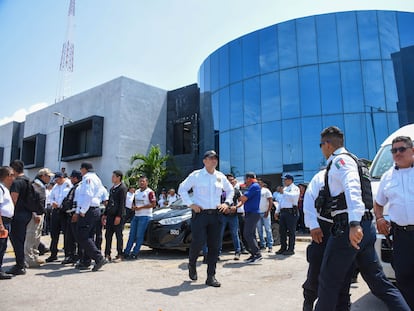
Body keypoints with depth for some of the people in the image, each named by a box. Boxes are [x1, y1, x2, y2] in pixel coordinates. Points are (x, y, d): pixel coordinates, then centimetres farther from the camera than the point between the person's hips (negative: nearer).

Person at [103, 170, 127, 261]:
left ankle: (119, 255, 11)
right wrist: (105, 214, 16)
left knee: (119, 235, 1)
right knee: (108, 235, 6)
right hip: (110, 215, 8)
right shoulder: (112, 188, 17)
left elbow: (122, 203, -14)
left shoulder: (122, 188, -8)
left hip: (118, 215, -8)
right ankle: (107, 255, 12)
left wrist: (118, 216, -18)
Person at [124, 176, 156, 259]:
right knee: (132, 235, 8)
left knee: (139, 236, -3)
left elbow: (153, 204, -14)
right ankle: (126, 252, 13)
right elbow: (133, 202, 25)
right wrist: (133, 206, 0)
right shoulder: (137, 192, 16)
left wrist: (140, 207, -16)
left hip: (145, 216, -7)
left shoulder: (150, 192, -8)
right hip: (136, 216, 7)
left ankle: (135, 253, 4)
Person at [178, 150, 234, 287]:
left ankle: (211, 277, 13)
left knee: (214, 246, 3)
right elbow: (182, 189, 3)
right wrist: (191, 204, -7)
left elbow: (230, 190, 24)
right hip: (200, 213, -4)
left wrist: (226, 203, 8)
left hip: (215, 214, 4)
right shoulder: (196, 175, -1)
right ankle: (192, 264, 23)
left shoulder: (221, 177, 11)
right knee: (198, 242, -10)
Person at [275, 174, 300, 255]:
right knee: (282, 231, 9)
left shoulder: (295, 188, -2)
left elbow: (294, 196, -24)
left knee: (291, 231, -2)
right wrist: (277, 211, 19)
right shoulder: (284, 188, 22)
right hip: (283, 212, 8)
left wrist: (284, 192, -20)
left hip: (291, 212, -8)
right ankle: (283, 248, 18)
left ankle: (291, 249, 5)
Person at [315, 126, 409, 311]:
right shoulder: (345, 159, 22)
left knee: (328, 281, 2)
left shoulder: (339, 160, -8)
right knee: (377, 280, 14)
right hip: (364, 226, 10)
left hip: (347, 227, -10)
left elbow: (352, 188, -26)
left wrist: (354, 224, -37)